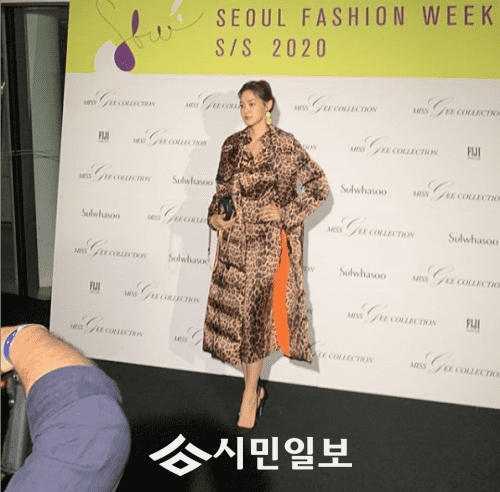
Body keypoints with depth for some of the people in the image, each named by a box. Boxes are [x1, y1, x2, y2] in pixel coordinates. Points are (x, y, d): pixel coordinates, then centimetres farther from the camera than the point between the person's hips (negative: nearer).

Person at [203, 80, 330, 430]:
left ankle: (249, 399, 6)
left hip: (267, 242, -5)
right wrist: (215, 215, 3)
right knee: (234, 312, 5)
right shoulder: (232, 145, 10)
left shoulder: (285, 145, -4)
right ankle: (255, 389, 22)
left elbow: (319, 187, -4)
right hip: (235, 240, 5)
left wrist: (285, 212, -9)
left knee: (255, 314, -6)